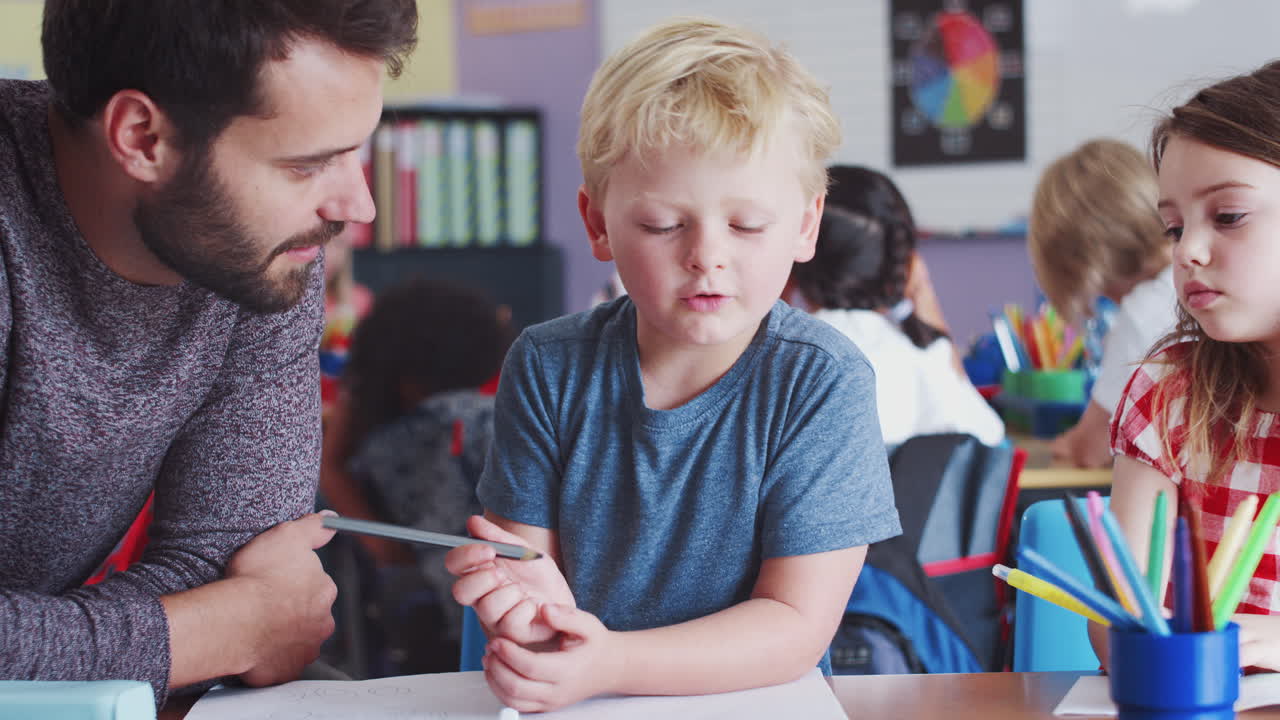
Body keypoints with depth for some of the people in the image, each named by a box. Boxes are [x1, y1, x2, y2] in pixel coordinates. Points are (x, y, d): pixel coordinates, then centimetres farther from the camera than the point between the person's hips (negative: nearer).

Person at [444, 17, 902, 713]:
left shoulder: (820, 381, -10)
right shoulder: (547, 368, -2)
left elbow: (797, 625, -12)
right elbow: (526, 552, 2)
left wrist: (613, 663, -25)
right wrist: (531, 603, -22)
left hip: (755, 703, -3)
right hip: (581, 711, 3)